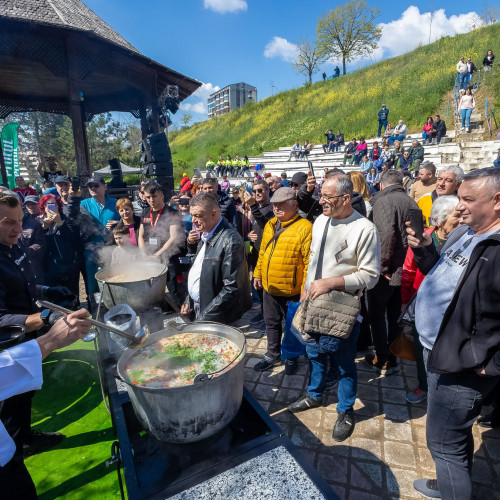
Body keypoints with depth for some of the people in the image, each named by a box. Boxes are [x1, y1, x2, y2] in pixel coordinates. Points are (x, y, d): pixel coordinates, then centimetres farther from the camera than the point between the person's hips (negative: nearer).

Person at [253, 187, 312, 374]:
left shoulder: (305, 228, -18)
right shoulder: (270, 225, 6)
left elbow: (310, 262, -19)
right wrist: (258, 274, 15)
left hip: (292, 290, -6)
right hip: (269, 287, 6)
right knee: (271, 323, 21)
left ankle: (291, 357, 38)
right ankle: (273, 354, 42)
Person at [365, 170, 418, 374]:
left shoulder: (383, 200, -14)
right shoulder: (411, 202, 9)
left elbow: (386, 234, -28)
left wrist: (381, 266, -19)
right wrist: (407, 264, 15)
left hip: (386, 272, -7)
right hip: (405, 270, 7)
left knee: (377, 314, 9)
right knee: (395, 315, 18)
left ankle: (383, 359, 18)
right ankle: (393, 358, 30)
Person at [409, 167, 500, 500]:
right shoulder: (463, 233, 4)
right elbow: (441, 275, 15)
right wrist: (424, 250, -2)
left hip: (460, 368, -9)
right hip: (439, 351, 9)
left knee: (444, 443, 8)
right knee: (455, 435, 28)